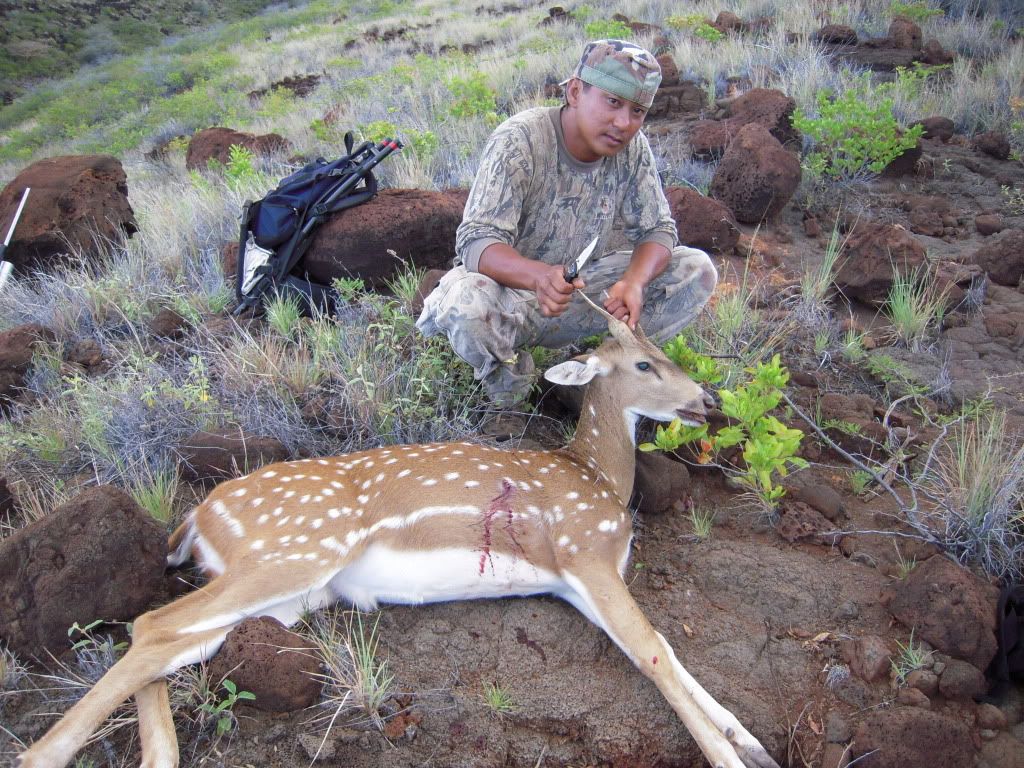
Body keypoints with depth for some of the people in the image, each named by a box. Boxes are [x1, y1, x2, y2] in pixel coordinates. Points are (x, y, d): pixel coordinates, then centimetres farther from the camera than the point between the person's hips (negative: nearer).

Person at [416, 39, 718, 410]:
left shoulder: (632, 149, -6)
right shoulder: (518, 141, -22)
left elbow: (656, 229, -5)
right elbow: (475, 241, -29)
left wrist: (634, 282, -29)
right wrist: (538, 276, -51)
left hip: (579, 289, 5)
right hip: (509, 288, -4)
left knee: (697, 270, -9)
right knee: (465, 301, -40)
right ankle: (510, 382, -7)